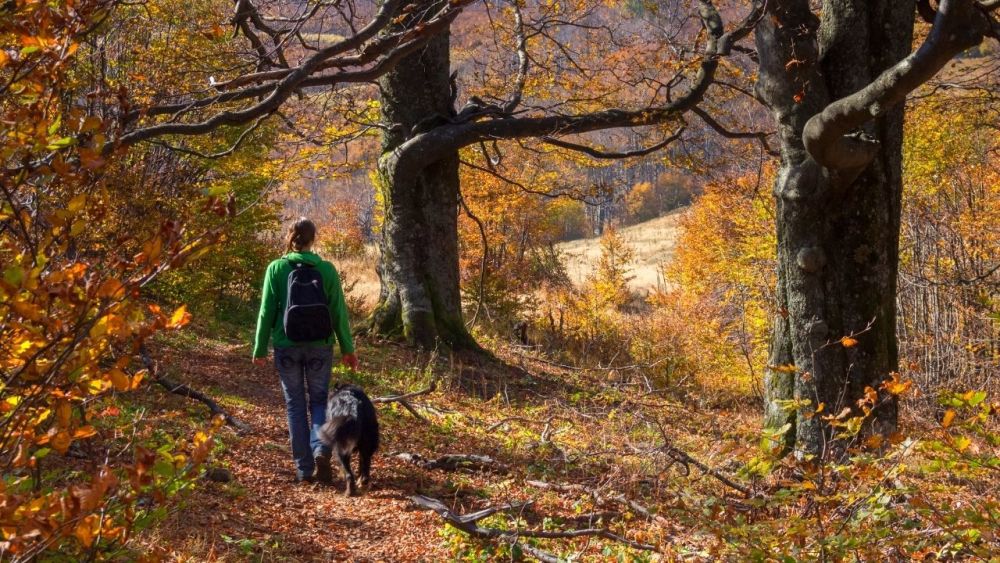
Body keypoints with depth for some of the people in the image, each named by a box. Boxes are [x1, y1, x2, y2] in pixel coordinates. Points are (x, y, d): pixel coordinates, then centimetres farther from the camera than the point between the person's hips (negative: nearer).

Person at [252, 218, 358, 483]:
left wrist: (260, 349, 6)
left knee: (295, 405, 10)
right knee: (319, 401, 14)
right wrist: (347, 348, 10)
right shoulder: (326, 269, -3)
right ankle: (321, 449, -12)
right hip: (320, 347, 0)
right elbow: (339, 312, 0)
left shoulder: (277, 268, -4)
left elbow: (267, 311, -3)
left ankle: (304, 469, 10)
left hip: (287, 347, 0)